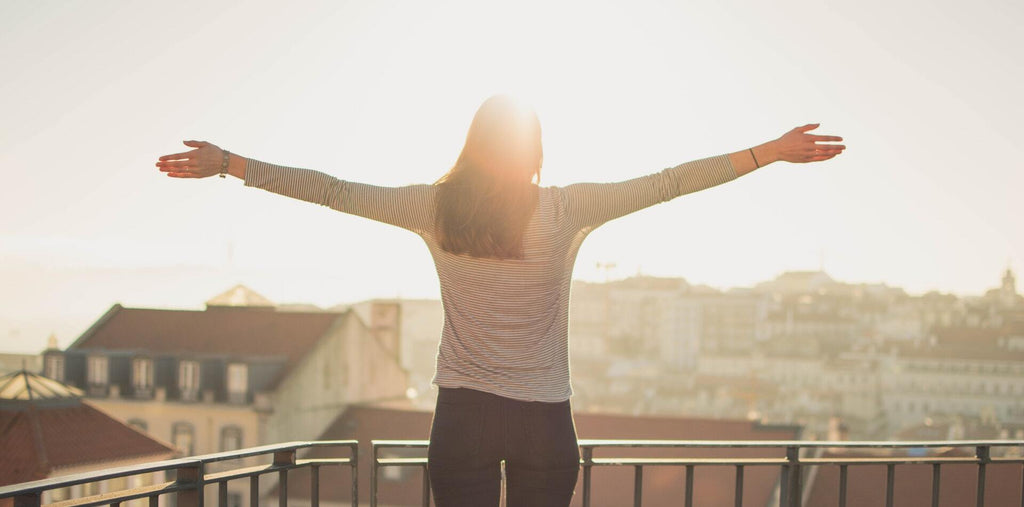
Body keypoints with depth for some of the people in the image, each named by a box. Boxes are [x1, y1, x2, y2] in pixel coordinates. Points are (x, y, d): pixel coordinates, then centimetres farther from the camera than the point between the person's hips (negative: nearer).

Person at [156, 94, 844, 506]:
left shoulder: (437, 208, -1)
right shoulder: (567, 210, -4)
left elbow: (334, 191, 2)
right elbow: (669, 183, -1)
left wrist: (226, 164, 10)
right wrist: (772, 152, 6)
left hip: (462, 417, 1)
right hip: (544, 421, -1)